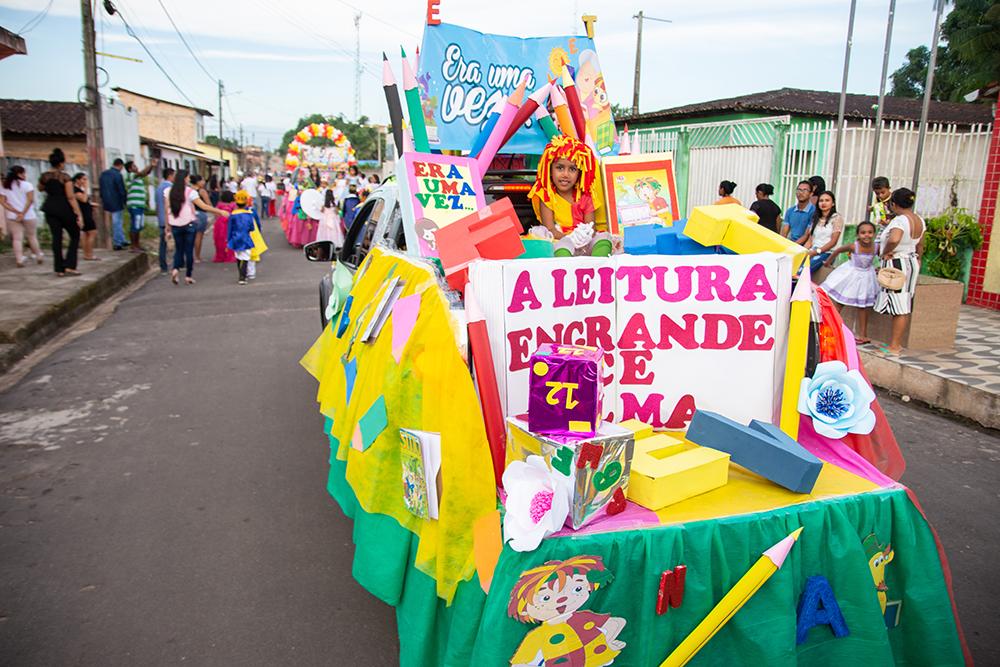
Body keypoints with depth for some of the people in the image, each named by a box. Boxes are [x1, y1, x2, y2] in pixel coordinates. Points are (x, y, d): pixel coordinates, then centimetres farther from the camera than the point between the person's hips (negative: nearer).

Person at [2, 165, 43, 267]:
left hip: (12, 217, 3)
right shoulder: (27, 185, -5)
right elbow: (30, 200, -17)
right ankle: (38, 257, 17)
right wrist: (23, 213, -15)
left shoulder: (5, 186, 7)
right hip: (28, 216, -3)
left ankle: (19, 260, -5)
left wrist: (17, 212, -8)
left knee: (17, 238, 2)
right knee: (32, 237, 10)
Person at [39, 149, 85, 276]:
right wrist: (79, 214, -17)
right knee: (75, 236, 8)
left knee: (56, 237, 9)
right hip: (65, 208, -5)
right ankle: (69, 266, -3)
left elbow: (40, 188, 24)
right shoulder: (65, 177, -13)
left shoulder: (45, 176, 3)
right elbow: (71, 197, -17)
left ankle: (59, 268, 8)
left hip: (50, 208, 5)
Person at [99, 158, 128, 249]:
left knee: (117, 222, 17)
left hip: (107, 203, 7)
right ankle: (117, 243, 6)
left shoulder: (103, 174, 8)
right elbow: (122, 191, -15)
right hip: (116, 203, -7)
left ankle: (122, 241, 22)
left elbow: (101, 189, 14)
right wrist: (125, 202, -2)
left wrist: (104, 201, 20)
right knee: (117, 223, 1)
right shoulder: (118, 175, -17)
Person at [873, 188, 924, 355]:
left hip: (896, 264, -9)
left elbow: (894, 239, -39)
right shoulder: (919, 220, 8)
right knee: (903, 306, 13)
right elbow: (920, 245, 19)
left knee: (899, 307, -5)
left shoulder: (899, 220, -19)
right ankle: (898, 342, 21)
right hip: (911, 262, 9)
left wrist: (886, 252, -21)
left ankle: (894, 347, 0)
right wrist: (917, 260, 32)